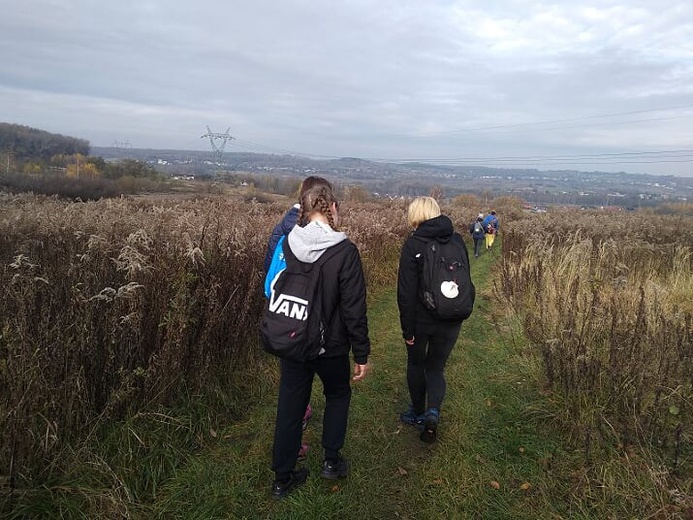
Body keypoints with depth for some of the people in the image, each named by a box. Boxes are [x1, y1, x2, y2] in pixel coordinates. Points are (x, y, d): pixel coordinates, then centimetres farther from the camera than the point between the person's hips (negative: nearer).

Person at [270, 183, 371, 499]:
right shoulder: (345, 251, -19)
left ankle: (282, 478, 29)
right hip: (330, 346, -3)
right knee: (338, 396, 24)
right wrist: (362, 354, -8)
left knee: (290, 407, 16)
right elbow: (354, 308, -17)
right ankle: (331, 461, 31)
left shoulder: (285, 245, -6)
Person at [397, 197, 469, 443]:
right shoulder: (457, 240, -1)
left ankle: (418, 413, 34)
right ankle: (433, 411, -4)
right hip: (451, 320, 3)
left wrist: (407, 328, -9)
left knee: (416, 363, 20)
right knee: (436, 367, 17)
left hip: (421, 319, -3)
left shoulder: (413, 244, -15)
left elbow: (406, 291, -16)